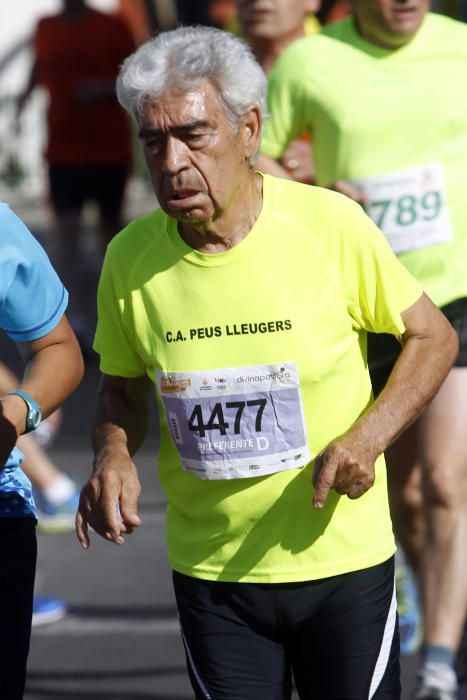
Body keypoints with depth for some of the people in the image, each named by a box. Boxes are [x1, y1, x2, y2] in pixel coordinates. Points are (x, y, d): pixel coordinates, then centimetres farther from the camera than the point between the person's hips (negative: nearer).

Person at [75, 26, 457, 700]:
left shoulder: (332, 226, -13)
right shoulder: (130, 257, -6)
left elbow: (434, 338, -1)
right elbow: (122, 390, 10)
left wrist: (367, 438, -16)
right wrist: (112, 457, -12)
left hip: (342, 560, -2)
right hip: (209, 569, 2)